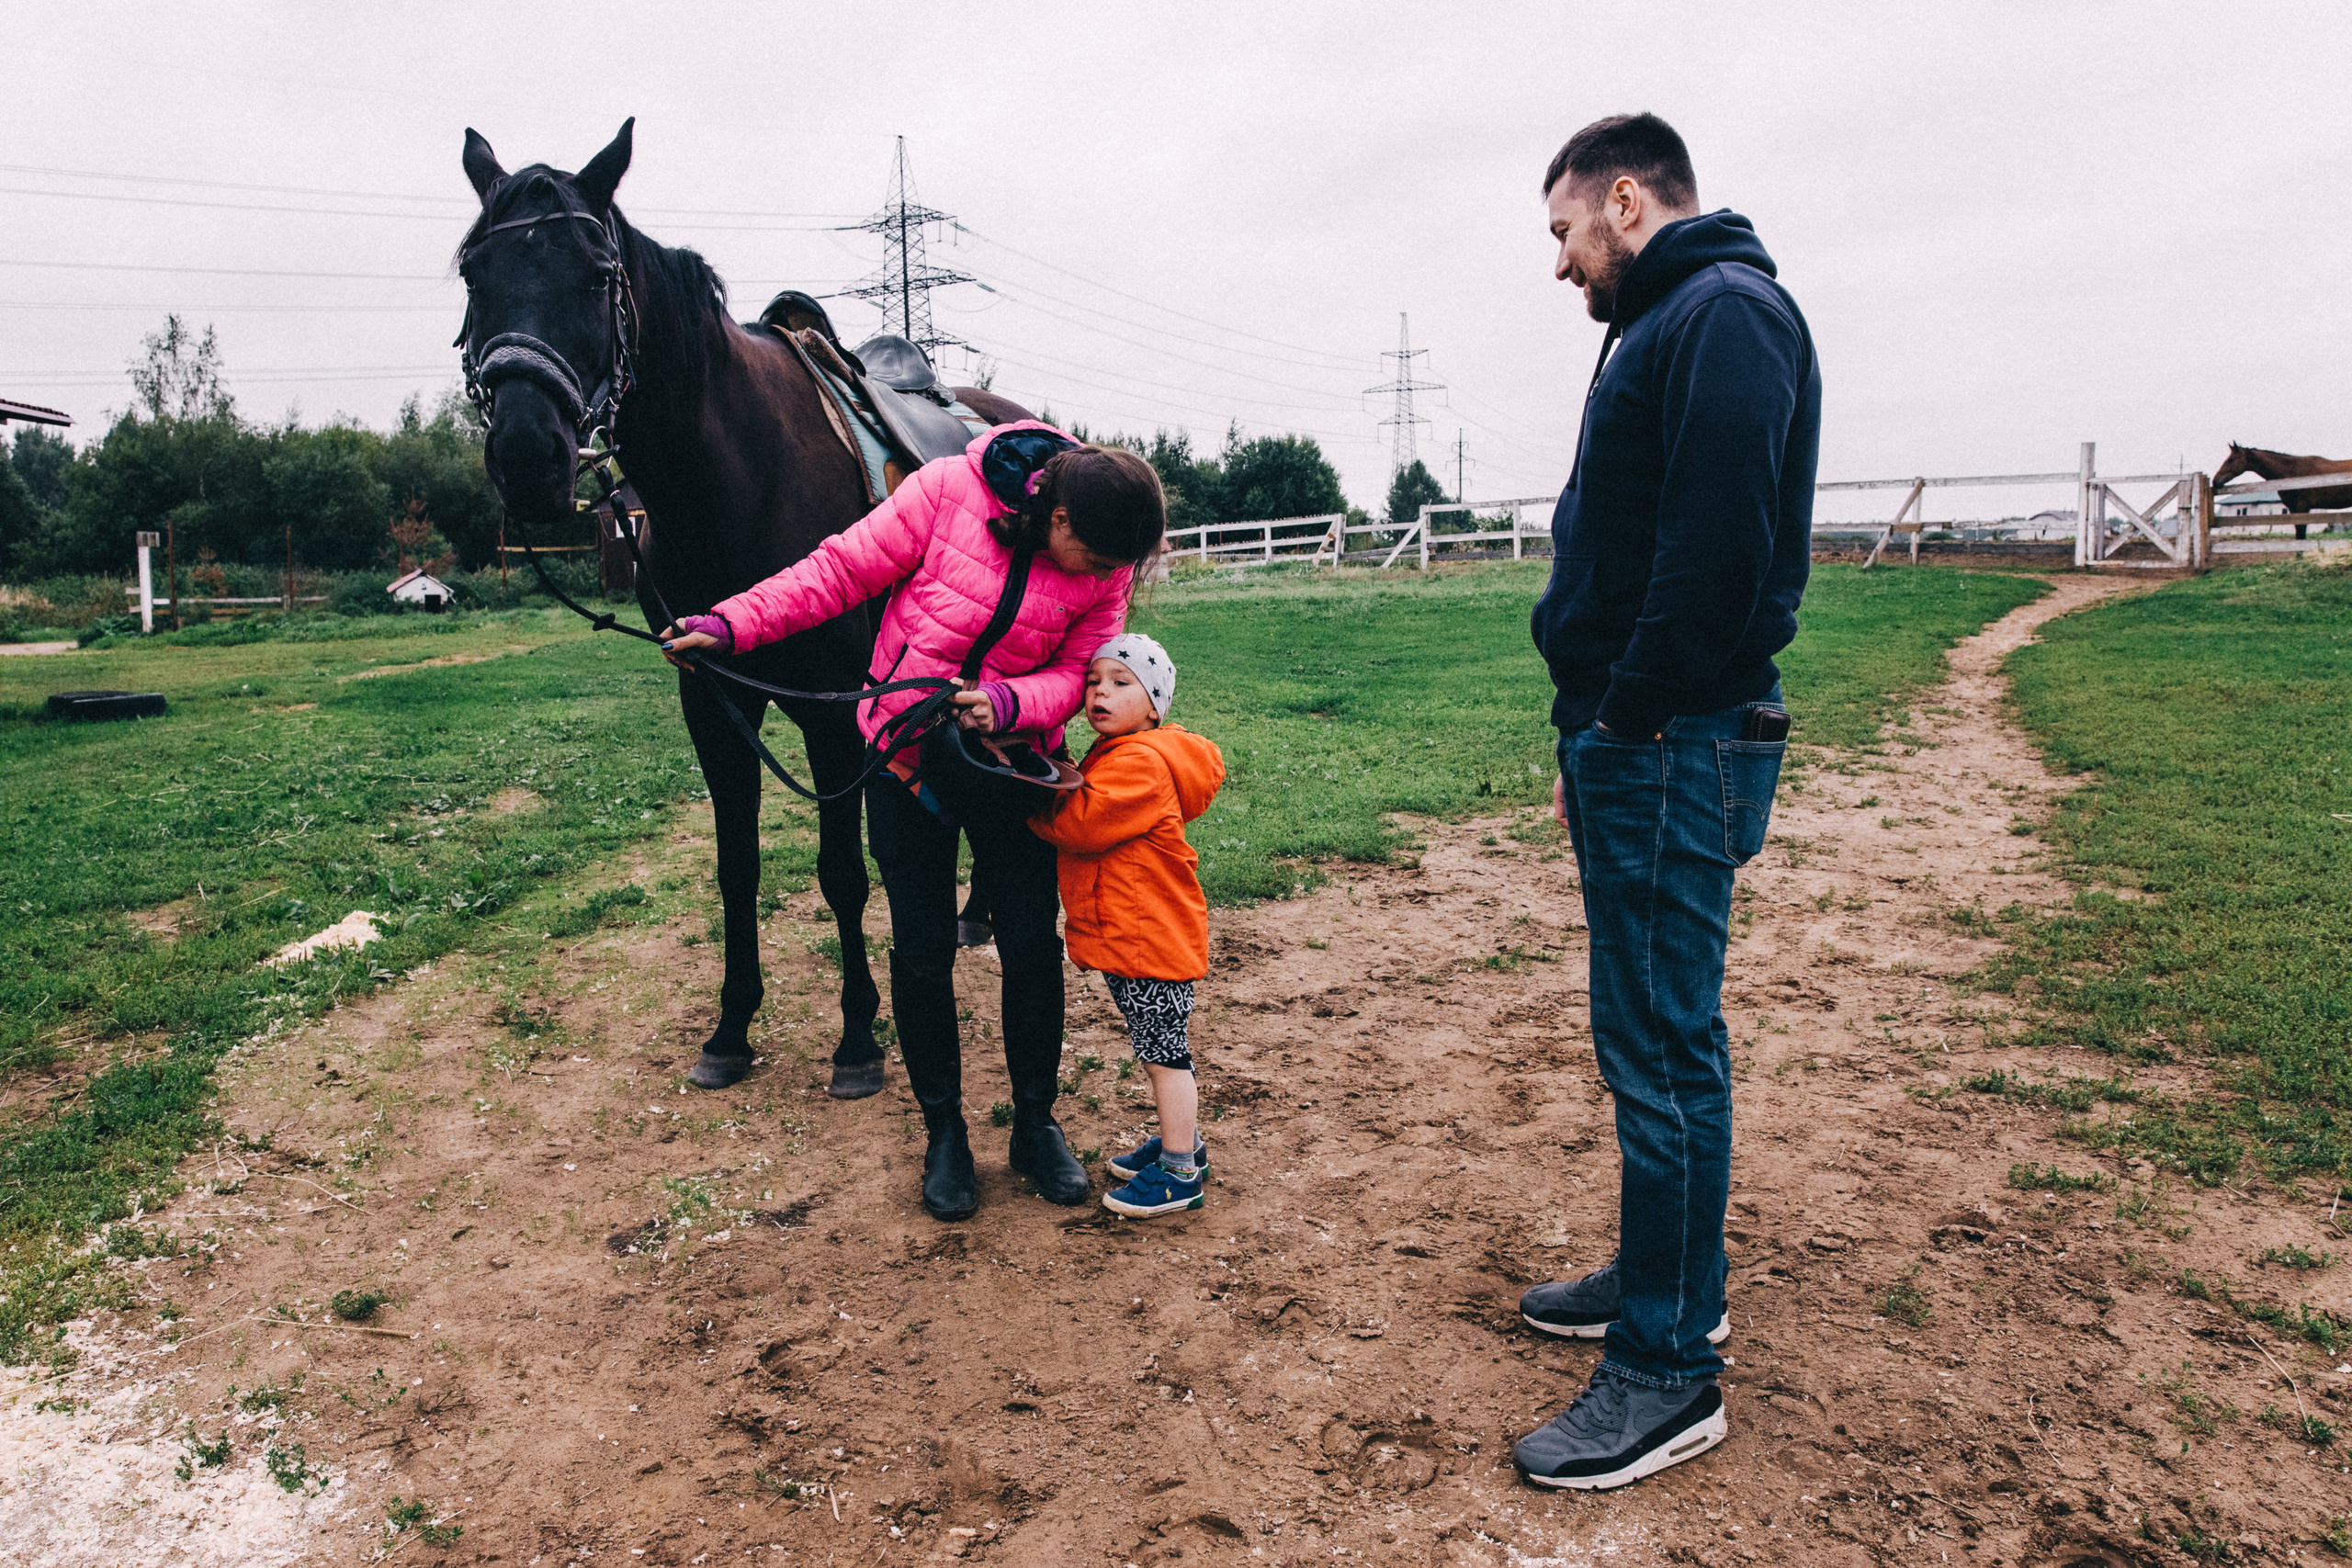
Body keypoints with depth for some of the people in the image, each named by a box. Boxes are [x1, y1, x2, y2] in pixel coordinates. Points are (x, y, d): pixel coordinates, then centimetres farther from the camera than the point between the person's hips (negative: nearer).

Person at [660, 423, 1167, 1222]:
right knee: (922, 954, 4)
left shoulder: (1105, 569, -12)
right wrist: (732, 623, -18)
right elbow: (841, 570, -13)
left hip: (1010, 760, 2)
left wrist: (1007, 702, -31)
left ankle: (1036, 1125, 24)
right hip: (907, 760, -1)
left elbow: (1075, 674, -10)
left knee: (1033, 950, 3)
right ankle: (944, 1132, 22)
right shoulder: (946, 491, -19)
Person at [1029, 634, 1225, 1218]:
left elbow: (1076, 823, -26)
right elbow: (1080, 821, 15)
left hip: (1151, 938, -10)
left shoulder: (1141, 764, -21)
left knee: (1163, 1050, -1)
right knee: (1156, 1049, 21)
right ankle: (1182, 1141, 36)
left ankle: (1180, 1174, 9)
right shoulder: (1109, 755, 14)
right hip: (1121, 935, 10)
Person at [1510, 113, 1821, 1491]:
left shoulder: (1723, 311, -11)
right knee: (1654, 1033, 17)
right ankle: (1666, 1280, 32)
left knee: (1664, 1047, -4)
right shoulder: (1669, 322, 21)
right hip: (1636, 743, 10)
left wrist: (1629, 718, -17)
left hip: (1676, 747, -10)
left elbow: (1716, 549, -24)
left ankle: (1671, 1367, 8)